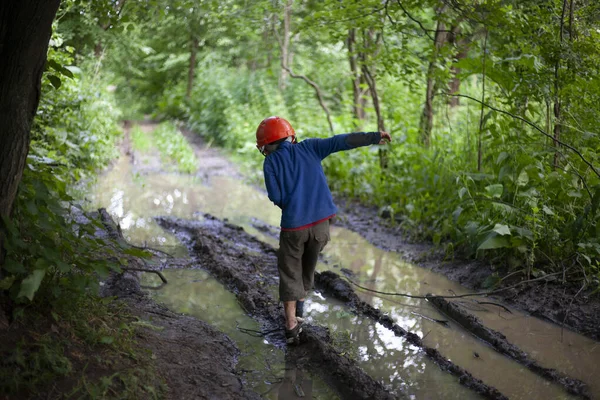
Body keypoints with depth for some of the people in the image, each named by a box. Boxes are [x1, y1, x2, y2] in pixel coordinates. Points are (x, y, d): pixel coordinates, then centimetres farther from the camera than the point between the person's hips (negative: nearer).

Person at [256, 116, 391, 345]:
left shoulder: (271, 162, -2)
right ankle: (298, 311, 40)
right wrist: (374, 137, 7)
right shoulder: (309, 147, 6)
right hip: (321, 222, 4)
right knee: (307, 267, 25)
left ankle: (292, 327, 8)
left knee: (290, 274, 12)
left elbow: (276, 197, -6)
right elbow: (342, 141, 1)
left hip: (293, 225, -3)